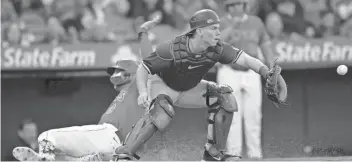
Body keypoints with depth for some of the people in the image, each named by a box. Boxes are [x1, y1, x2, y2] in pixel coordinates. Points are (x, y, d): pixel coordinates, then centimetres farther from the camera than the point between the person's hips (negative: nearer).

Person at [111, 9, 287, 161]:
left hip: (189, 89, 6)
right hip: (162, 85, -6)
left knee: (226, 100, -8)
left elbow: (246, 59, -22)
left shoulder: (217, 49, -22)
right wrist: (143, 92, -46)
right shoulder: (172, 50, -35)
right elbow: (142, 69, -28)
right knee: (162, 116, -35)